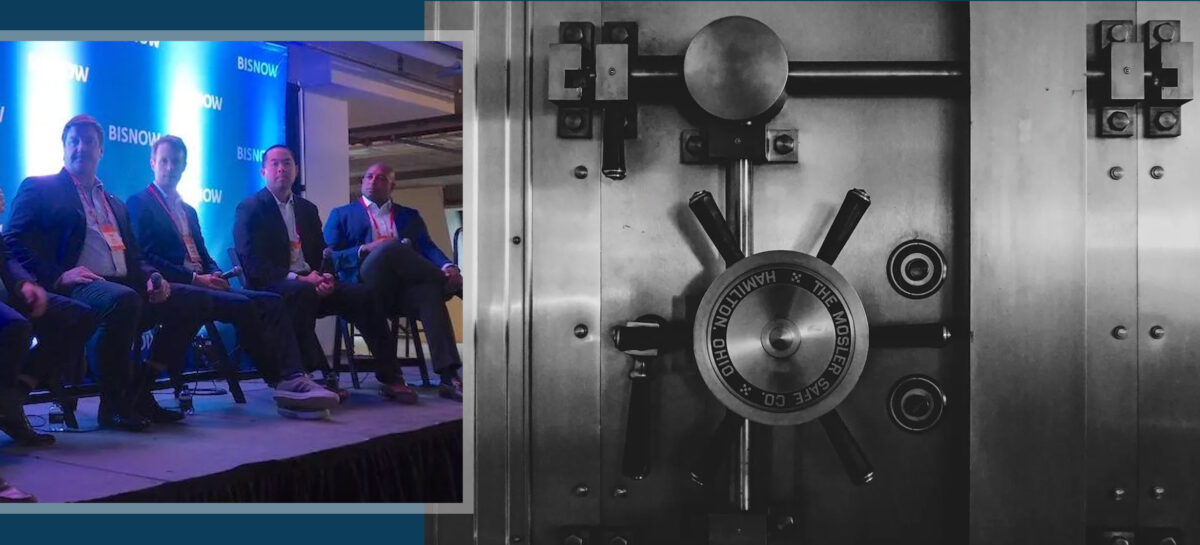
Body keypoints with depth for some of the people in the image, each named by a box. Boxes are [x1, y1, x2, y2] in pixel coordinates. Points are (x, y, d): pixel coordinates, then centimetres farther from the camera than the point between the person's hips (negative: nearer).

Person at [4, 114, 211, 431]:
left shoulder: (115, 204, 30)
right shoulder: (40, 189, 11)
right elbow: (12, 242, -2)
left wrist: (151, 277, 3)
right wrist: (58, 276, -18)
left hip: (125, 284, 7)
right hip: (75, 287, -7)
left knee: (195, 300, -9)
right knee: (124, 299, -38)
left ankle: (139, 391, -6)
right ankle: (112, 404, -23)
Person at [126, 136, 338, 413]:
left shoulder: (189, 211, 27)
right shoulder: (139, 203, 3)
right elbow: (145, 258, -10)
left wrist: (215, 274, -1)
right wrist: (196, 279, -16)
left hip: (201, 284, 8)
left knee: (272, 301, -15)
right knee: (242, 306, -30)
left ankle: (293, 378, -32)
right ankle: (280, 380, -27)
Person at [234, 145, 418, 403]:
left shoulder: (307, 209, 22)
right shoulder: (250, 208, 2)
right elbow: (253, 263, -10)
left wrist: (325, 277, -8)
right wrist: (298, 279, -21)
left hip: (311, 284, 6)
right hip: (273, 289, -6)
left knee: (363, 296, -19)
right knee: (303, 293, -39)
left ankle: (388, 378, -18)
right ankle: (323, 376, -39)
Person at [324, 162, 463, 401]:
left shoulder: (409, 216, 26)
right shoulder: (341, 215, 21)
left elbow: (428, 248, 9)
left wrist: (448, 267, -14)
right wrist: (365, 250, -10)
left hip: (404, 290, 2)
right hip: (364, 287, -2)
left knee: (430, 291, -35)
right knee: (391, 247, -34)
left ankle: (448, 378, -44)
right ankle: (454, 284, -21)